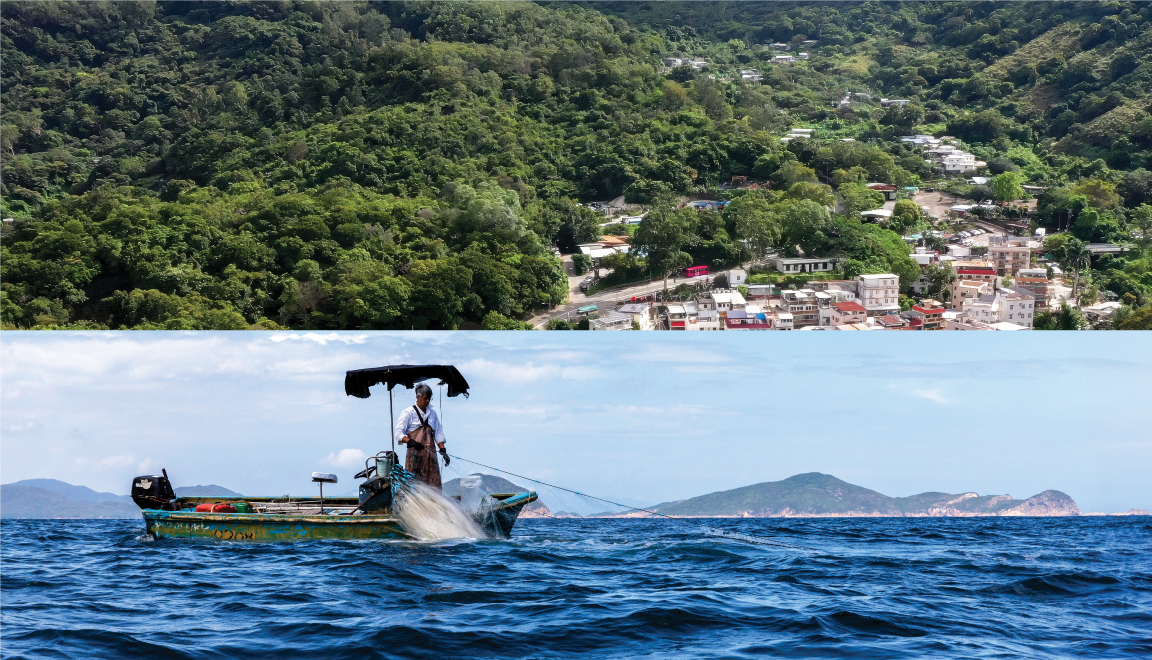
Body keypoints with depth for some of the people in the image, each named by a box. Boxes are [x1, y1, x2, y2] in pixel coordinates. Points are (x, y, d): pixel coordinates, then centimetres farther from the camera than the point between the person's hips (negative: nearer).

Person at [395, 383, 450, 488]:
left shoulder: (432, 413, 17)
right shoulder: (408, 413, 1)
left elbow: (438, 433, 18)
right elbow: (399, 433, -6)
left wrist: (443, 450, 5)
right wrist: (411, 442, -23)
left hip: (430, 454, 5)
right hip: (415, 453, -5)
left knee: (434, 483, -4)